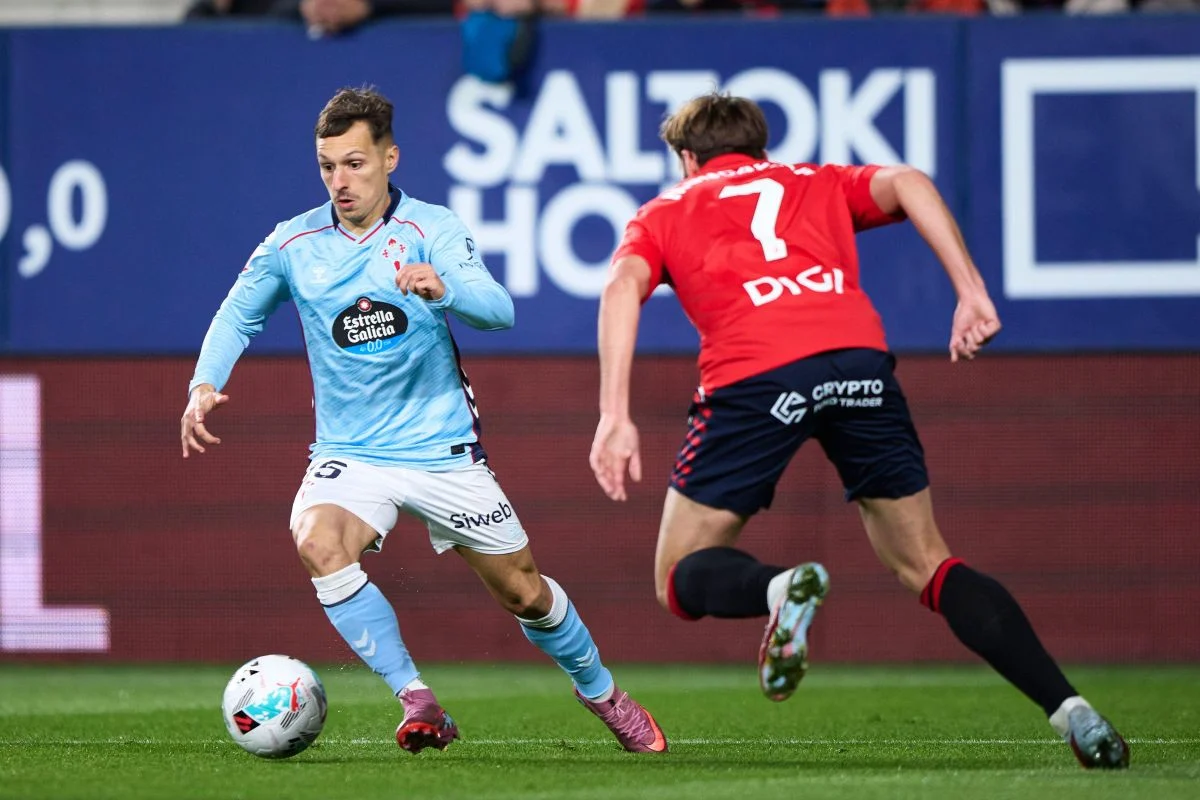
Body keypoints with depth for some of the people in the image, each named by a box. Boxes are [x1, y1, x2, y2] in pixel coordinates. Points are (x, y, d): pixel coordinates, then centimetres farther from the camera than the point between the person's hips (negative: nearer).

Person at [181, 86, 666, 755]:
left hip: (441, 448, -1)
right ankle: (419, 704, -23)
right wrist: (206, 386, -8)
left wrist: (442, 288, -45)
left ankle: (600, 691, 38)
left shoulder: (433, 229, -10)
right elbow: (238, 315, 10)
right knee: (317, 541, -32)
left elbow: (497, 309, -23)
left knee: (525, 593, 7)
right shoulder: (294, 244, -3)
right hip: (350, 454, 1)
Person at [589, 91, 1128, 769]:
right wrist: (972, 294, 4)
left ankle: (779, 588, -24)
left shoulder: (664, 211, 28)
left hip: (753, 374, -2)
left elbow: (624, 287, 6)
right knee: (926, 564, 14)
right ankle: (1069, 709, -3)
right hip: (858, 354, 2)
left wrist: (616, 417, -2)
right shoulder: (819, 184, 32)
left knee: (683, 579, 11)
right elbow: (906, 184, 11)